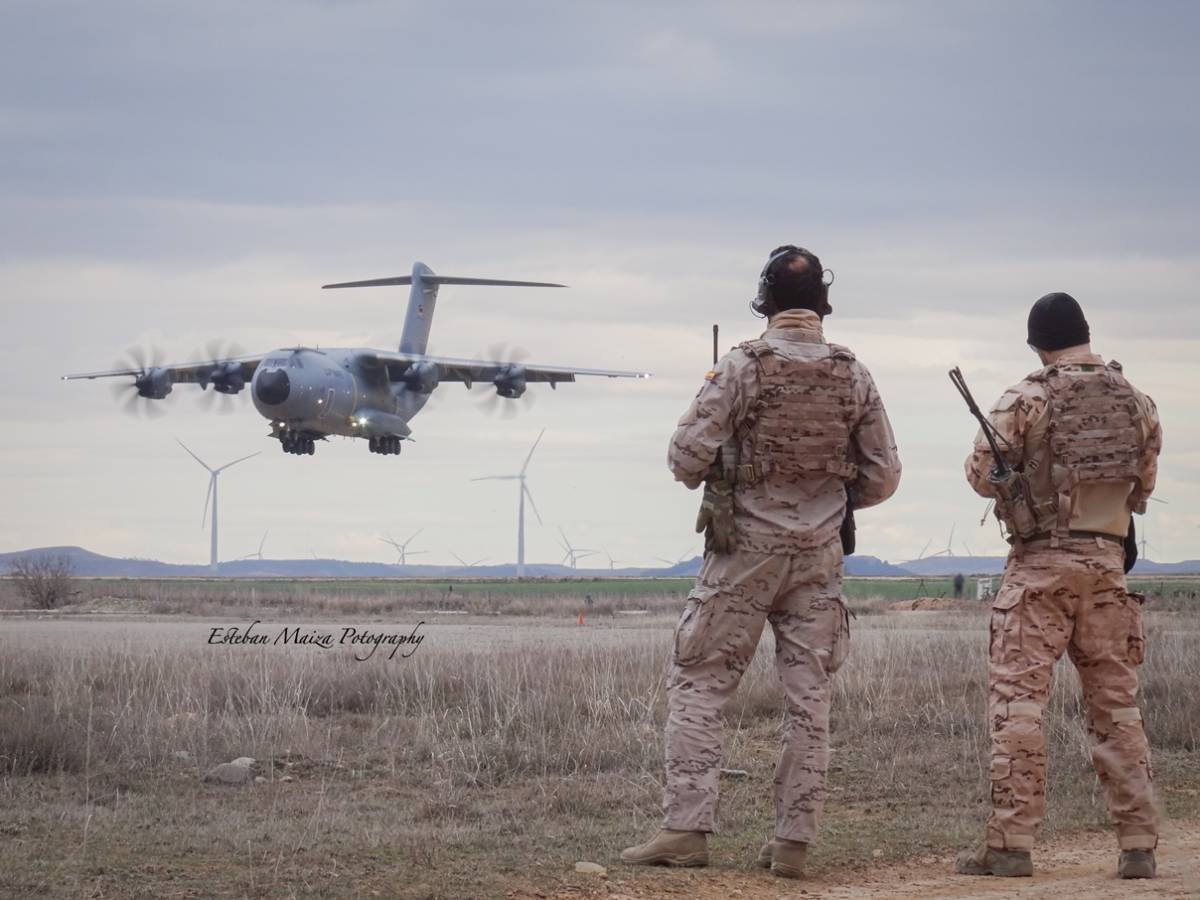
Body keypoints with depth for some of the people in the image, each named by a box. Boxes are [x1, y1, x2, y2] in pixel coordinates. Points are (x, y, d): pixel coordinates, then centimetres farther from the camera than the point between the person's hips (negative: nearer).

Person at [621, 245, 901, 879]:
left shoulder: (742, 366, -9)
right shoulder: (853, 376, 2)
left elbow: (686, 458, -12)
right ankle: (793, 840, 6)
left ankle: (687, 829, -5)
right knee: (809, 697, 6)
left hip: (746, 548, -3)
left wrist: (710, 479, 10)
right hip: (820, 554, 4)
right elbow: (883, 476, 5)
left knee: (697, 686, 2)